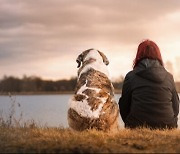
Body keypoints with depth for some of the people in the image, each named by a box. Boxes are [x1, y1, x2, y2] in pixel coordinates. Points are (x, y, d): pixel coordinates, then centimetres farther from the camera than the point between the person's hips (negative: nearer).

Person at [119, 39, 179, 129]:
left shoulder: (131, 77, 0)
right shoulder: (169, 77, 7)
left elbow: (124, 107, 7)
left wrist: (131, 125, 22)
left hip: (137, 128, -2)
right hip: (166, 127, 2)